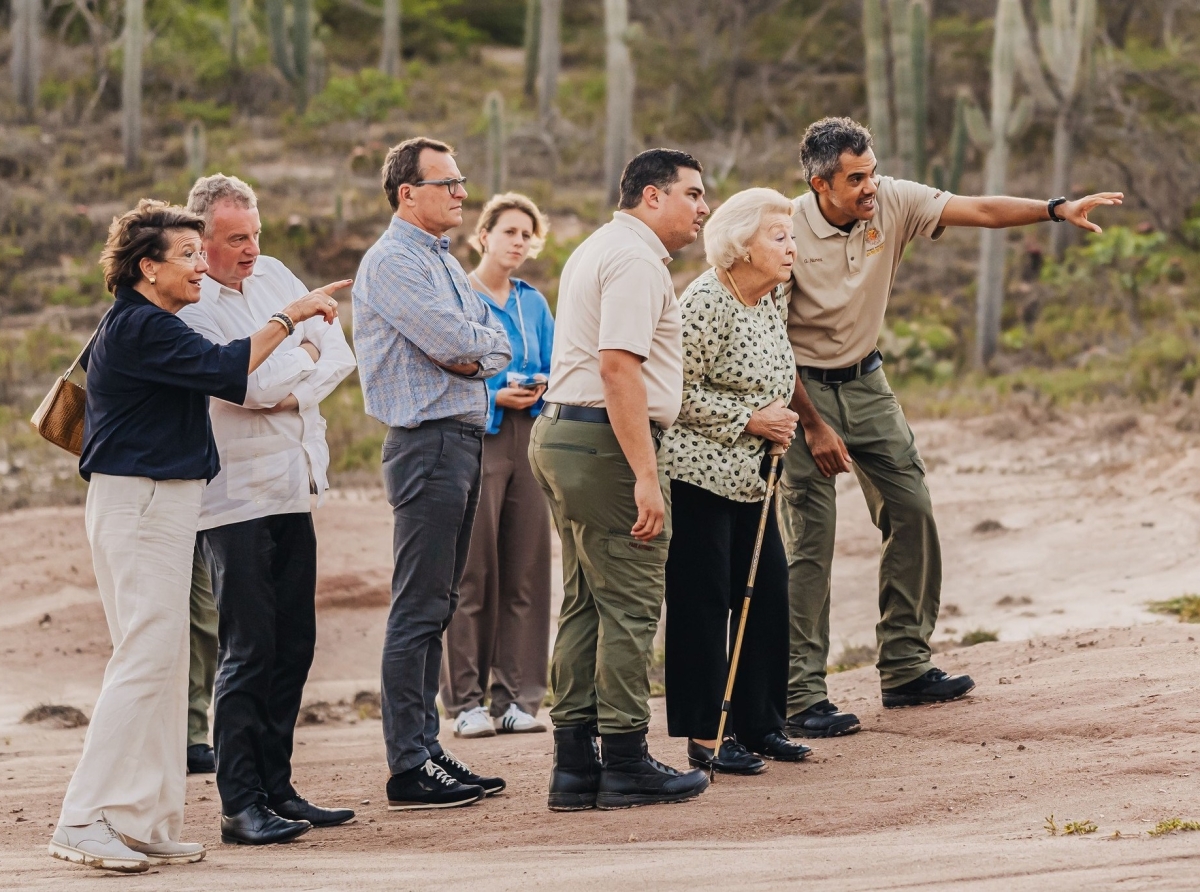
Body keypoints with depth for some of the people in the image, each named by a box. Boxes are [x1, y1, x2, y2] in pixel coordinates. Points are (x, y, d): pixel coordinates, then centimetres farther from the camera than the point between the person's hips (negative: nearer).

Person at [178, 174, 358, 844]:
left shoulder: (272, 275, 12)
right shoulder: (188, 306, -11)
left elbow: (339, 353, 8)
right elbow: (251, 384, -20)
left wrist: (292, 392, -8)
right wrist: (303, 352, -3)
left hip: (294, 486, 7)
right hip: (238, 494, -7)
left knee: (294, 646, 8)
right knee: (248, 652, -7)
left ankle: (277, 789, 15)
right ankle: (241, 805, -4)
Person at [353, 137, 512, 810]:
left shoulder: (446, 260, 19)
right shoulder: (392, 261, -11)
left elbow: (498, 344, 12)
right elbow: (453, 340, -20)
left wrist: (472, 354, -9)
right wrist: (479, 342, 1)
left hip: (466, 438, 10)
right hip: (427, 442, -10)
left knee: (437, 606, 11)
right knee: (419, 608, -9)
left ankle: (427, 749, 16)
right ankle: (408, 769, -9)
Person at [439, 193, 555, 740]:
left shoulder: (533, 304, 16)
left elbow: (552, 371, 17)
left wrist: (537, 389, -4)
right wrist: (494, 396, -14)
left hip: (527, 440, 5)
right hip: (474, 440, -5)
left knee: (526, 570, 3)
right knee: (473, 572, -5)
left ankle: (517, 698, 8)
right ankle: (466, 700, 0)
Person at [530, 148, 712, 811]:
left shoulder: (597, 250, 22)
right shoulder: (636, 259, -12)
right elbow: (618, 366, -22)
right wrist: (646, 476, -24)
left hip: (559, 434, 11)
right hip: (605, 441, -11)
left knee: (586, 604, 11)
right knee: (629, 607, -6)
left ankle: (574, 765, 11)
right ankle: (626, 764, -4)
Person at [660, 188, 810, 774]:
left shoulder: (774, 297, 8)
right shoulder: (705, 303, -18)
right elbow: (679, 391, -19)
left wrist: (779, 423, 4)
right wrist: (750, 419, -17)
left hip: (750, 476, 9)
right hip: (698, 473, -9)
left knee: (767, 593, 9)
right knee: (702, 603, -4)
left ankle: (759, 724, 19)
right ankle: (705, 737, 2)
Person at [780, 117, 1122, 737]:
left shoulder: (892, 203, -9)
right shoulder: (787, 234, -22)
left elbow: (981, 211, -11)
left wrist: (1059, 210, -25)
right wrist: (814, 426, -15)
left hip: (864, 382, 6)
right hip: (802, 389, -6)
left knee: (912, 512, 5)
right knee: (811, 540, -10)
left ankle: (905, 669, 17)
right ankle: (800, 699, -7)